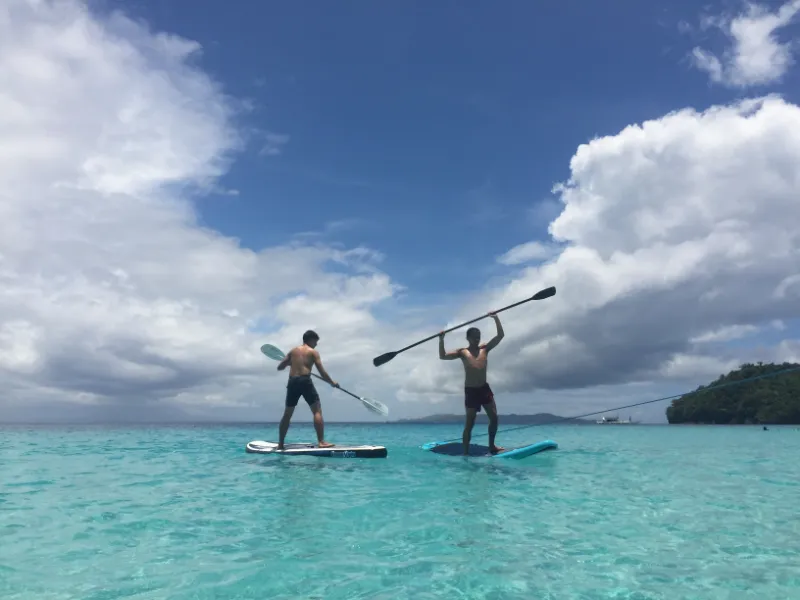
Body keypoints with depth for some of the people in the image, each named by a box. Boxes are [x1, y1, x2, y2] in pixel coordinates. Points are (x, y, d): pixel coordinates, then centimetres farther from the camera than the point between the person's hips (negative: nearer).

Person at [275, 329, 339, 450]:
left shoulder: (293, 350, 18)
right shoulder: (313, 352, 6)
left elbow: (280, 367, 19)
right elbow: (322, 372, -1)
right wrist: (332, 383, 12)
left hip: (292, 382, 5)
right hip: (305, 381, -5)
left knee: (287, 414, 15)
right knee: (317, 411, -3)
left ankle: (280, 444, 19)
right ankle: (321, 441, -14)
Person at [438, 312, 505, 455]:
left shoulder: (485, 348, 7)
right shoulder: (462, 352, -1)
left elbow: (500, 335, 0)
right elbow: (443, 356, -11)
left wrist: (496, 318, -8)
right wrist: (441, 340, -21)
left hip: (484, 388, 4)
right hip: (470, 391, -4)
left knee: (494, 418, 4)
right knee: (470, 423, 0)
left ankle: (492, 446, 21)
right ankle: (466, 451, 7)